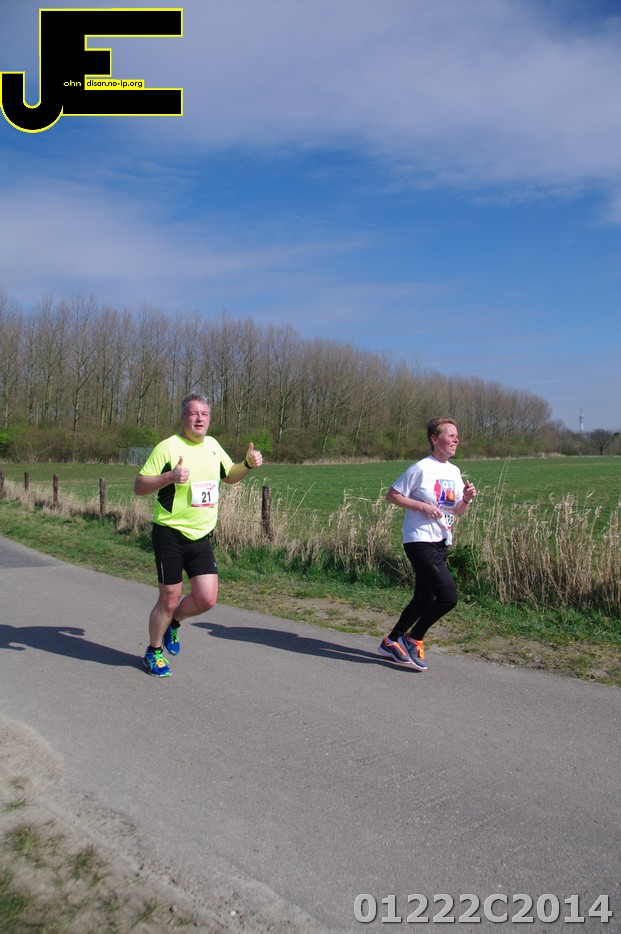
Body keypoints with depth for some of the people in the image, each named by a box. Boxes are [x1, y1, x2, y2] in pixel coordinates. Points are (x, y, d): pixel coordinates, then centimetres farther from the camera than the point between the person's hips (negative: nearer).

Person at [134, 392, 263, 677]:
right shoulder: (168, 447, -10)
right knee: (170, 599, 2)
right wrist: (169, 477, -27)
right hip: (170, 535, -5)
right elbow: (138, 487, -10)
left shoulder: (212, 445, 9)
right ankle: (153, 651, 28)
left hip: (201, 537, 5)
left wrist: (248, 463, 5)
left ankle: (172, 623, 32)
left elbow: (230, 476, 25)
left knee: (207, 599, 0)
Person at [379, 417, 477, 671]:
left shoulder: (454, 472, 11)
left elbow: (457, 511, 16)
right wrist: (422, 506, -17)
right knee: (448, 596, -16)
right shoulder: (421, 469, -12)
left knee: (424, 598, 13)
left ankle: (391, 642, 29)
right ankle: (413, 639, 5)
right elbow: (392, 495, -9)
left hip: (441, 543, 8)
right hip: (420, 542, -8)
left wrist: (466, 499, -4)